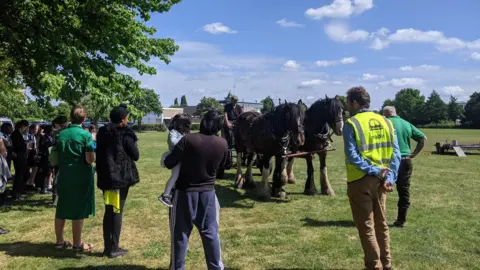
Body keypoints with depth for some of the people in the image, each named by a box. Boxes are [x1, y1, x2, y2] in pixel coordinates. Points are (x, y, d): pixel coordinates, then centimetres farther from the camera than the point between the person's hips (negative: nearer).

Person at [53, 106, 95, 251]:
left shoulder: (61, 134, 3)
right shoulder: (86, 135, -13)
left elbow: (55, 157, 10)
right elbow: (90, 159, -16)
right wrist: (93, 151, 3)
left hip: (64, 176, 5)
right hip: (81, 177, -5)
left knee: (62, 210, 14)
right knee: (78, 210, 3)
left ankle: (60, 241, 25)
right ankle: (77, 243, 11)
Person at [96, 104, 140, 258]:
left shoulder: (102, 133, 8)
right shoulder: (125, 134, -12)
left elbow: (99, 155, 14)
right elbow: (136, 156, -8)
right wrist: (132, 144, 9)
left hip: (106, 177, 6)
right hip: (121, 177, -6)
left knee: (108, 212, 13)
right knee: (117, 212, 0)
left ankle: (107, 247, 18)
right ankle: (114, 249, 6)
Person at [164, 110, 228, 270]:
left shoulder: (188, 139, -18)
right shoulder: (223, 144, -6)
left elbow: (168, 163, -13)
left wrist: (182, 159, 8)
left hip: (185, 192, -3)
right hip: (208, 192, 3)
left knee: (180, 233, 9)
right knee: (210, 232, 14)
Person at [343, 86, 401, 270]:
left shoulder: (351, 124, -10)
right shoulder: (386, 122, 6)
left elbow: (353, 157, -20)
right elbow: (395, 153, -1)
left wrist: (375, 171, -17)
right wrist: (390, 178, -6)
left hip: (360, 181, -6)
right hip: (381, 180, 6)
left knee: (366, 226, 6)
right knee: (381, 223, 19)